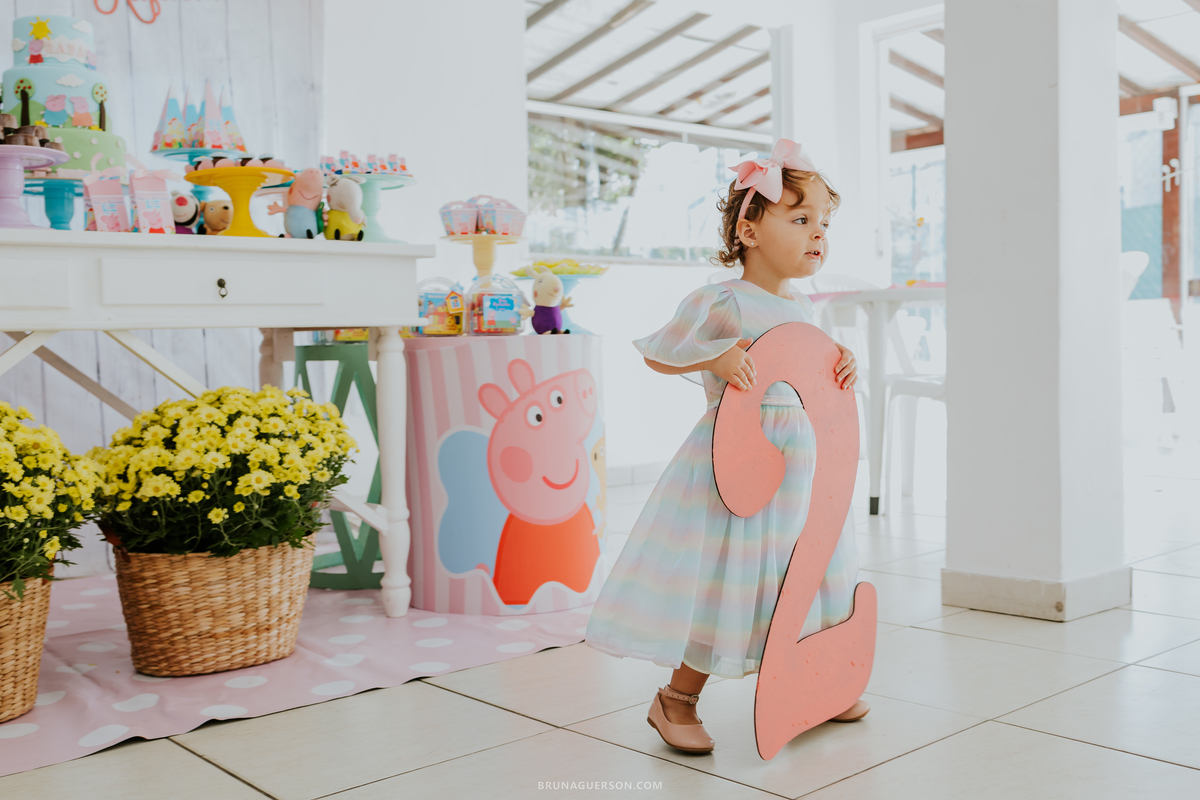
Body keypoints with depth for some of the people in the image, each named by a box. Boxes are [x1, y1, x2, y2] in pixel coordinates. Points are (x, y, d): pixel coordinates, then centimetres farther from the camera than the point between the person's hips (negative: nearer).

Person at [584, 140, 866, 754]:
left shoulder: (801, 308, 11)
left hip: (797, 460, 8)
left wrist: (839, 365, 5)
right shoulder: (720, 303, -13)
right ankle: (676, 700, 15)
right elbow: (658, 354, -6)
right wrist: (715, 358, -20)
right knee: (722, 585, -3)